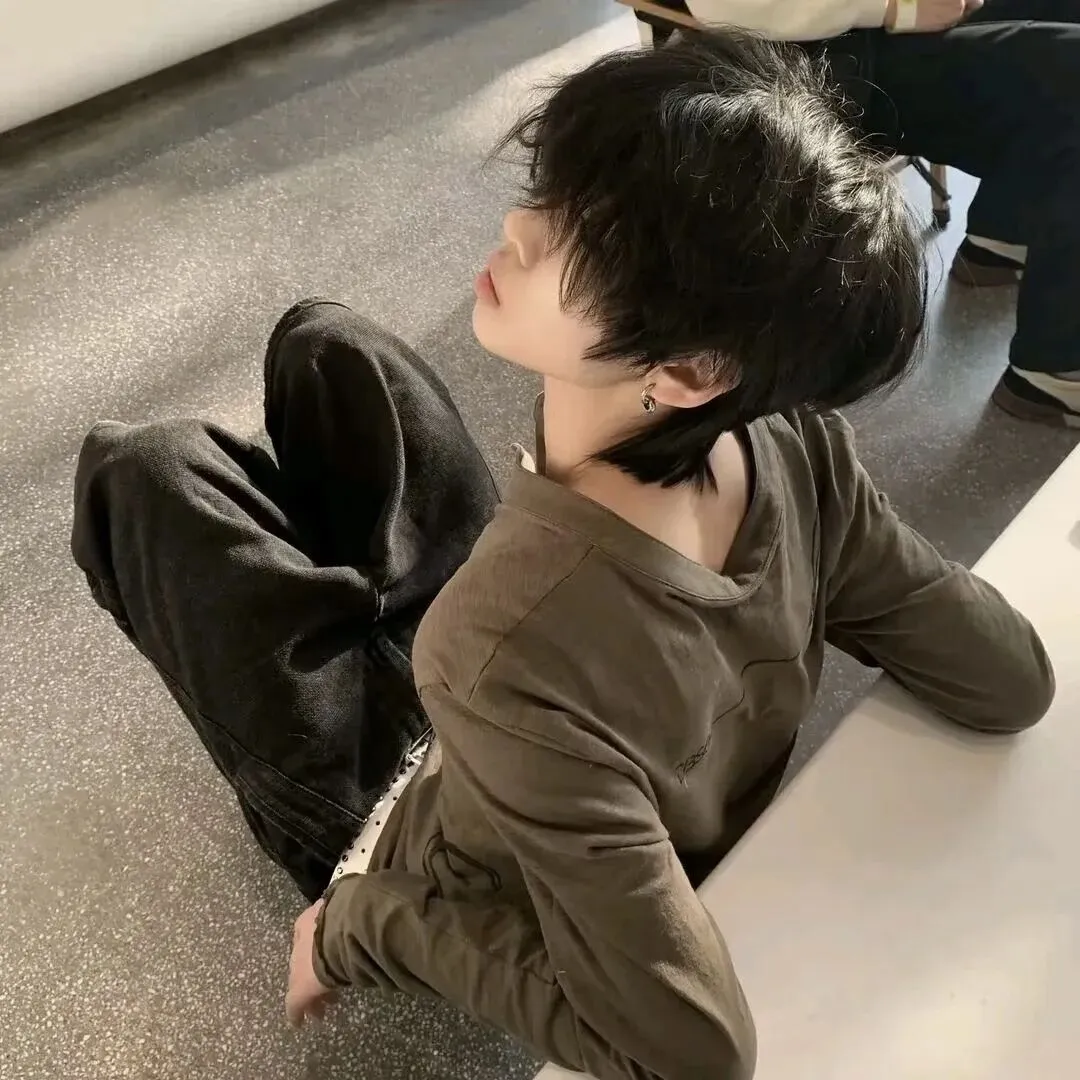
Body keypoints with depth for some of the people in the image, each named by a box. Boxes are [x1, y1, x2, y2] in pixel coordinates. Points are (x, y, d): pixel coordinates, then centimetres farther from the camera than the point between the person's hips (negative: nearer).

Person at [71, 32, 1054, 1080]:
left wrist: (362, 925, -24)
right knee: (321, 342, 11)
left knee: (142, 470, 6)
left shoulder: (508, 652, -46)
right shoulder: (796, 444, -28)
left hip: (431, 847, -4)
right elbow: (1013, 680, -14)